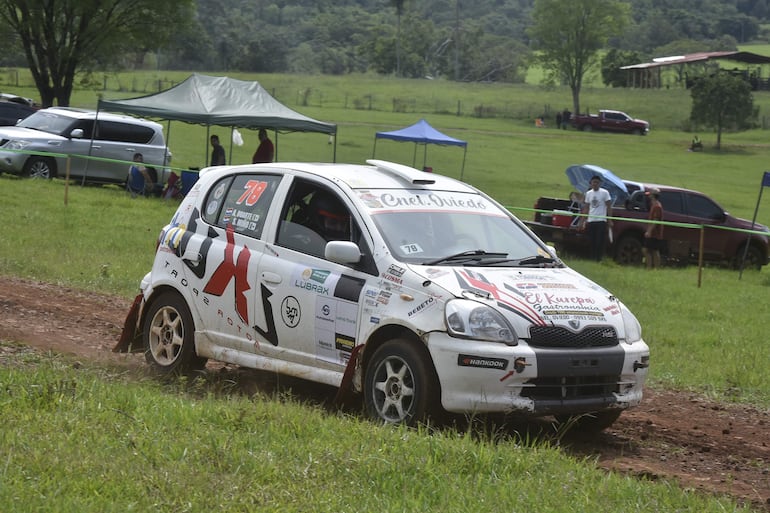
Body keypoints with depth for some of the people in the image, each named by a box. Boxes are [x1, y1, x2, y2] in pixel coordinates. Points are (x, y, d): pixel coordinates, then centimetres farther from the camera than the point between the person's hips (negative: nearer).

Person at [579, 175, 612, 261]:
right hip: (590, 221, 5)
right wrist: (583, 221, 13)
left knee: (600, 242, -8)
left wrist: (609, 220, -7)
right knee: (592, 242, 4)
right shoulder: (588, 193, 13)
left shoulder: (604, 192, -1)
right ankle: (593, 258, 10)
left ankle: (599, 259, -4)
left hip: (601, 221, -4)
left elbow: (608, 207, -2)